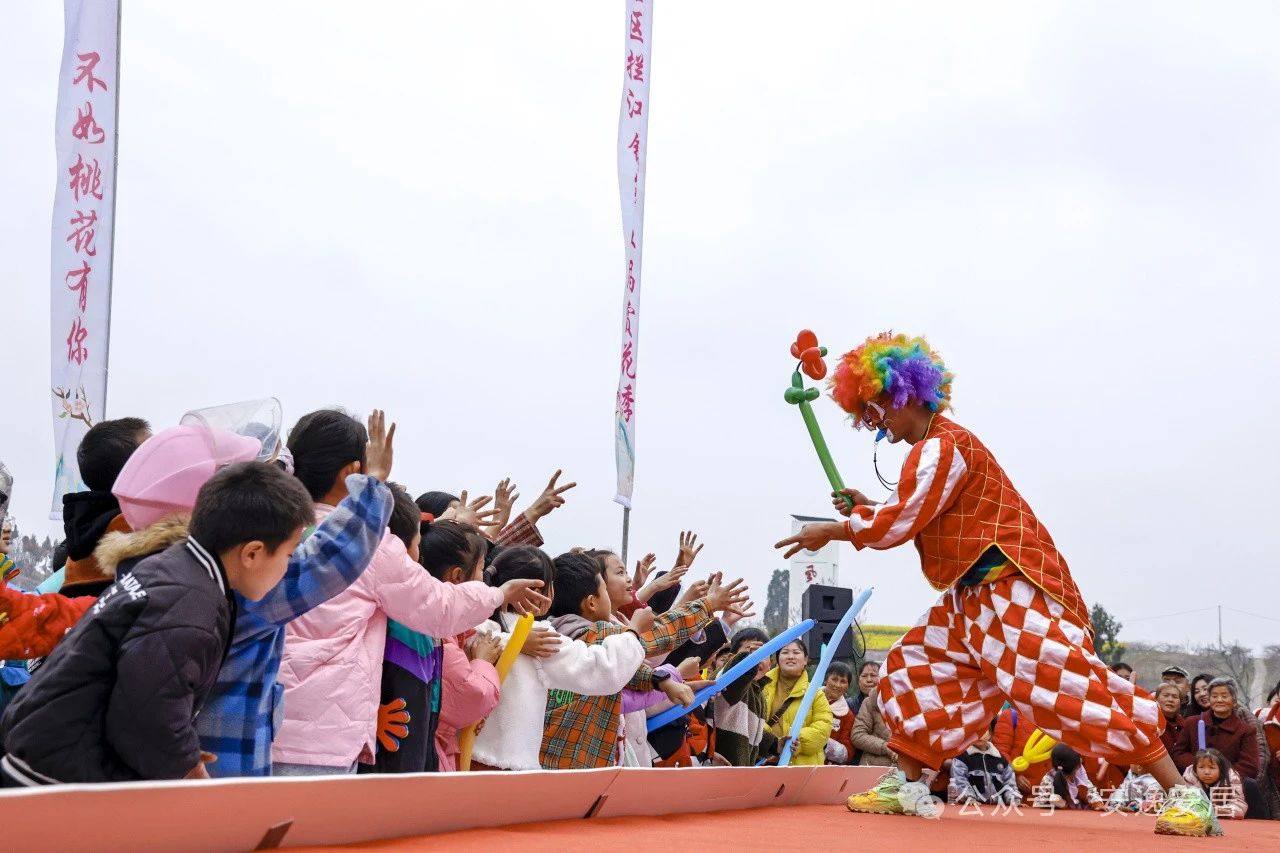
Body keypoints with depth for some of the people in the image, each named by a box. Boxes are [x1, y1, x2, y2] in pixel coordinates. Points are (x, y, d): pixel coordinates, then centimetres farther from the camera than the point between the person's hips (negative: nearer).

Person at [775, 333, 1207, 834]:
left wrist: (832, 532, -9)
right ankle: (905, 787, 16)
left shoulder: (941, 446, -15)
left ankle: (1184, 793, -14)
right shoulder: (934, 449, 18)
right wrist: (864, 510, 13)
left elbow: (901, 523, -19)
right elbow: (916, 522, 23)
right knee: (916, 666, 11)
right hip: (974, 595, 11)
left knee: (1067, 684, -18)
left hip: (1013, 588, -11)